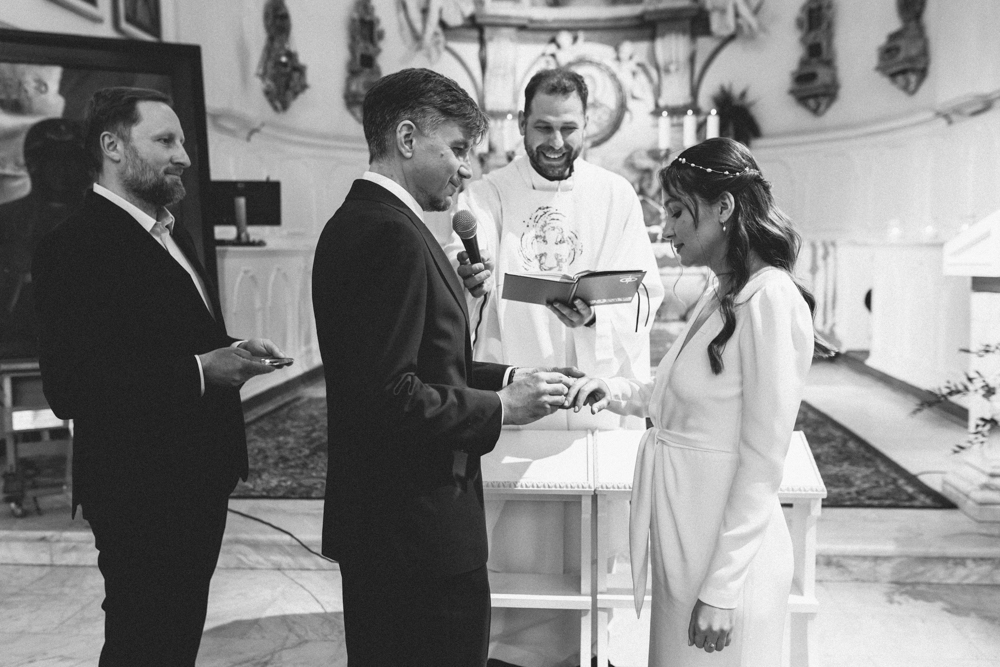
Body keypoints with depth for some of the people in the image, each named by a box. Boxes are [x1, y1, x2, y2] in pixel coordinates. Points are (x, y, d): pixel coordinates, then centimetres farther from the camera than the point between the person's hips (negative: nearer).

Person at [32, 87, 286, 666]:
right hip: (141, 493, -8)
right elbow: (70, 389, -23)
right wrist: (199, 370, -26)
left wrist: (232, 352, -1)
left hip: (198, 481, 9)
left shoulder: (174, 235, 13)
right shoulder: (75, 245, -17)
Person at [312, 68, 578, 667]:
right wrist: (501, 408, -15)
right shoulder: (393, 237, -20)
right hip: (422, 529, -10)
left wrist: (505, 379, 6)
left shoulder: (356, 222, 12)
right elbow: (389, 397, -26)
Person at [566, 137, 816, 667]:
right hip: (681, 538, 8)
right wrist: (618, 392, 2)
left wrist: (722, 589, -17)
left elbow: (762, 462, -19)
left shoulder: (770, 300, -18)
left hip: (728, 550, -8)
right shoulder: (719, 298, 9)